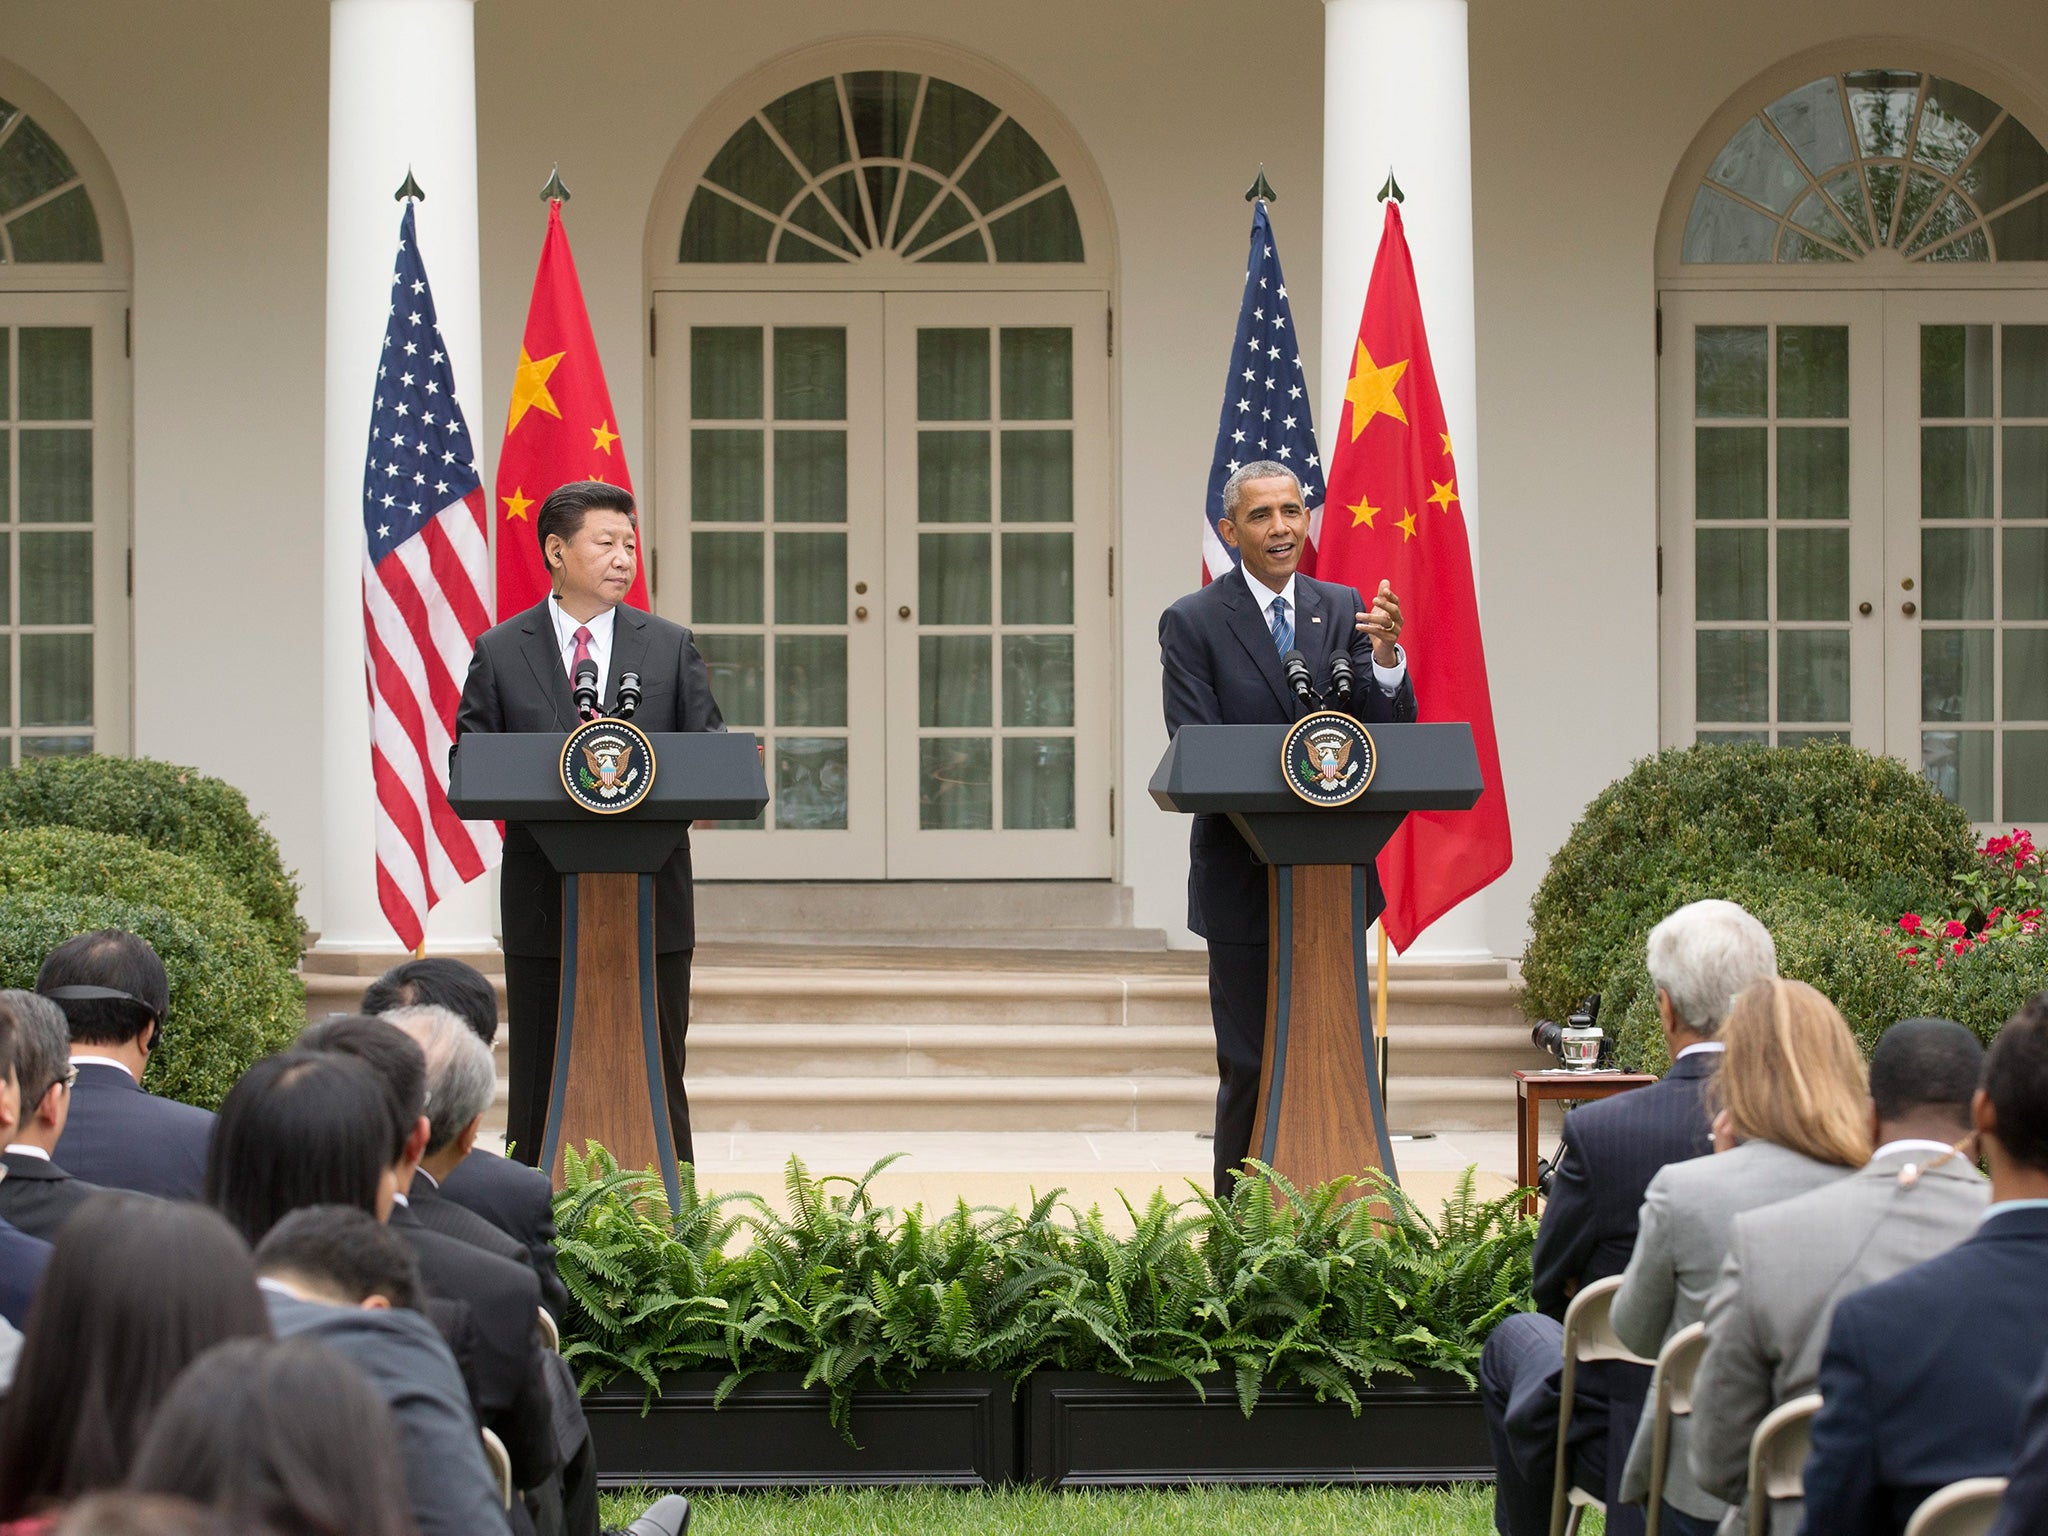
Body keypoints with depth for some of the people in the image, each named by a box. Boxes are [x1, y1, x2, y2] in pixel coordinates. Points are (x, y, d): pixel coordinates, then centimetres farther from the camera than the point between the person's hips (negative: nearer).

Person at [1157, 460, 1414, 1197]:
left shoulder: (1343, 610, 7)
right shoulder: (1193, 623, -5)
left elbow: (1388, 731, 0)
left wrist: (1384, 656, -20)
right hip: (1245, 880, -4)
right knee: (1249, 1067, 1)